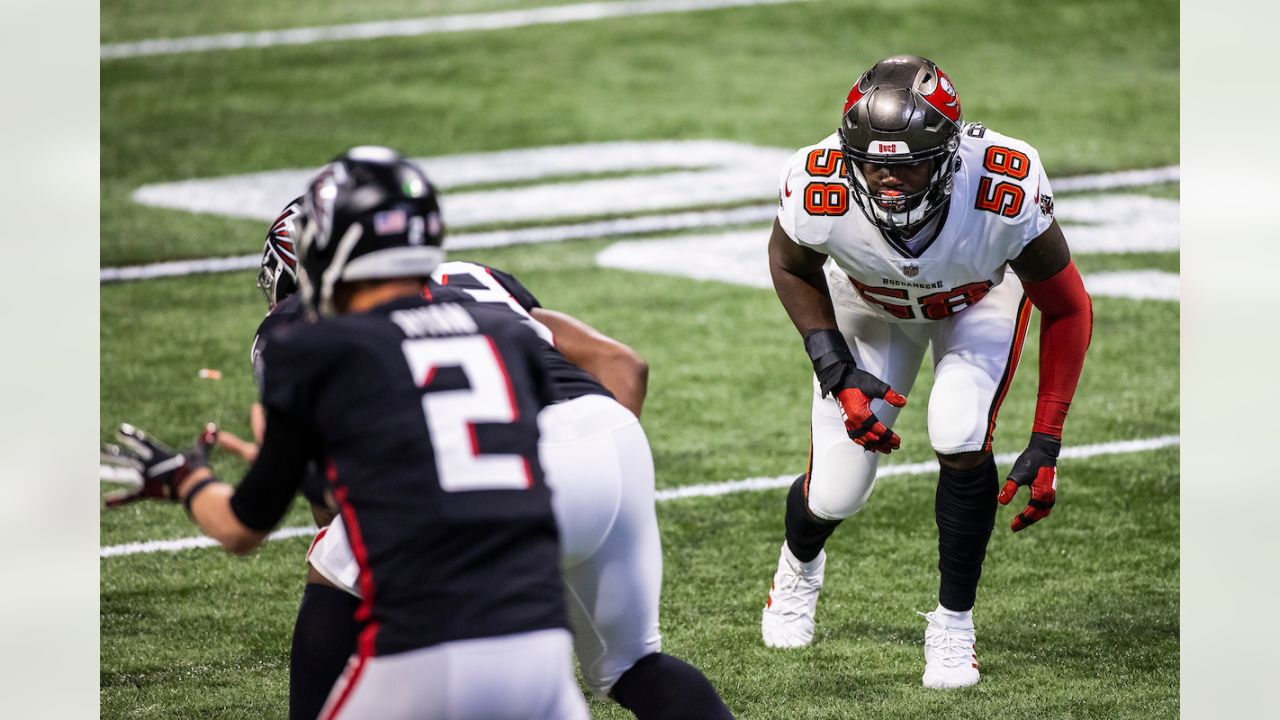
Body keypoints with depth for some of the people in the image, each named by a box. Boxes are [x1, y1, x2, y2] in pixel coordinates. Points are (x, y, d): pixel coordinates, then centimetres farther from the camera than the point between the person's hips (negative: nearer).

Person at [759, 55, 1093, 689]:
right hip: (870, 302, 1)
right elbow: (791, 267, -10)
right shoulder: (821, 194, -38)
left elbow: (1067, 309, -24)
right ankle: (798, 566, 40)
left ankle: (953, 625, -2)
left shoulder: (1006, 193, -42)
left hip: (980, 299, -1)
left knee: (961, 442, -25)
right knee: (833, 496, 0)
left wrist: (1045, 446, -25)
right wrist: (839, 376, -18)